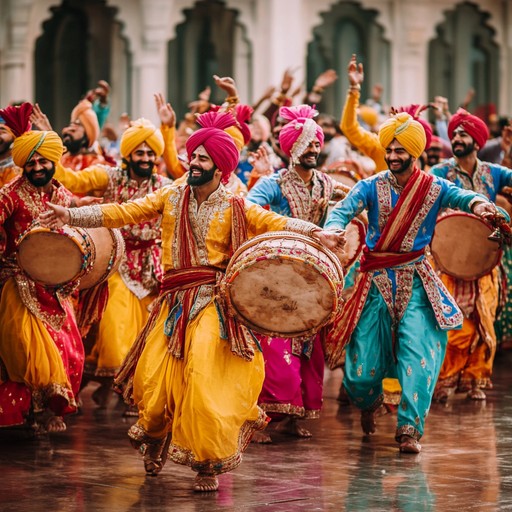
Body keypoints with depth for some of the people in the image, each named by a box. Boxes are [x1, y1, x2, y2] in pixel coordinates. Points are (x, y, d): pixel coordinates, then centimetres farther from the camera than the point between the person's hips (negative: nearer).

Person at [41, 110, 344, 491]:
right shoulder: (171, 198, 9)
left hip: (214, 303, -3)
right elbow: (125, 213, 3)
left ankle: (207, 464, -2)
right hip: (175, 300, 3)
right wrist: (71, 216, -6)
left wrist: (316, 234, -26)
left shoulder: (235, 208, 2)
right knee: (153, 378, -3)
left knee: (205, 381, -15)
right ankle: (156, 439, 28)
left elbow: (277, 224, -8)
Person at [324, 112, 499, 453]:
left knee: (418, 350, -18)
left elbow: (460, 195, -18)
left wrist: (477, 203, -42)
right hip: (376, 280, 0)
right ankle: (368, 401, 34)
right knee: (364, 365, -1)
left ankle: (410, 428, -14)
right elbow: (344, 209, -17)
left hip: (416, 282, 0)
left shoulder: (434, 188, 1)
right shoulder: (372, 187, -1)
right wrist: (333, 230, -40)